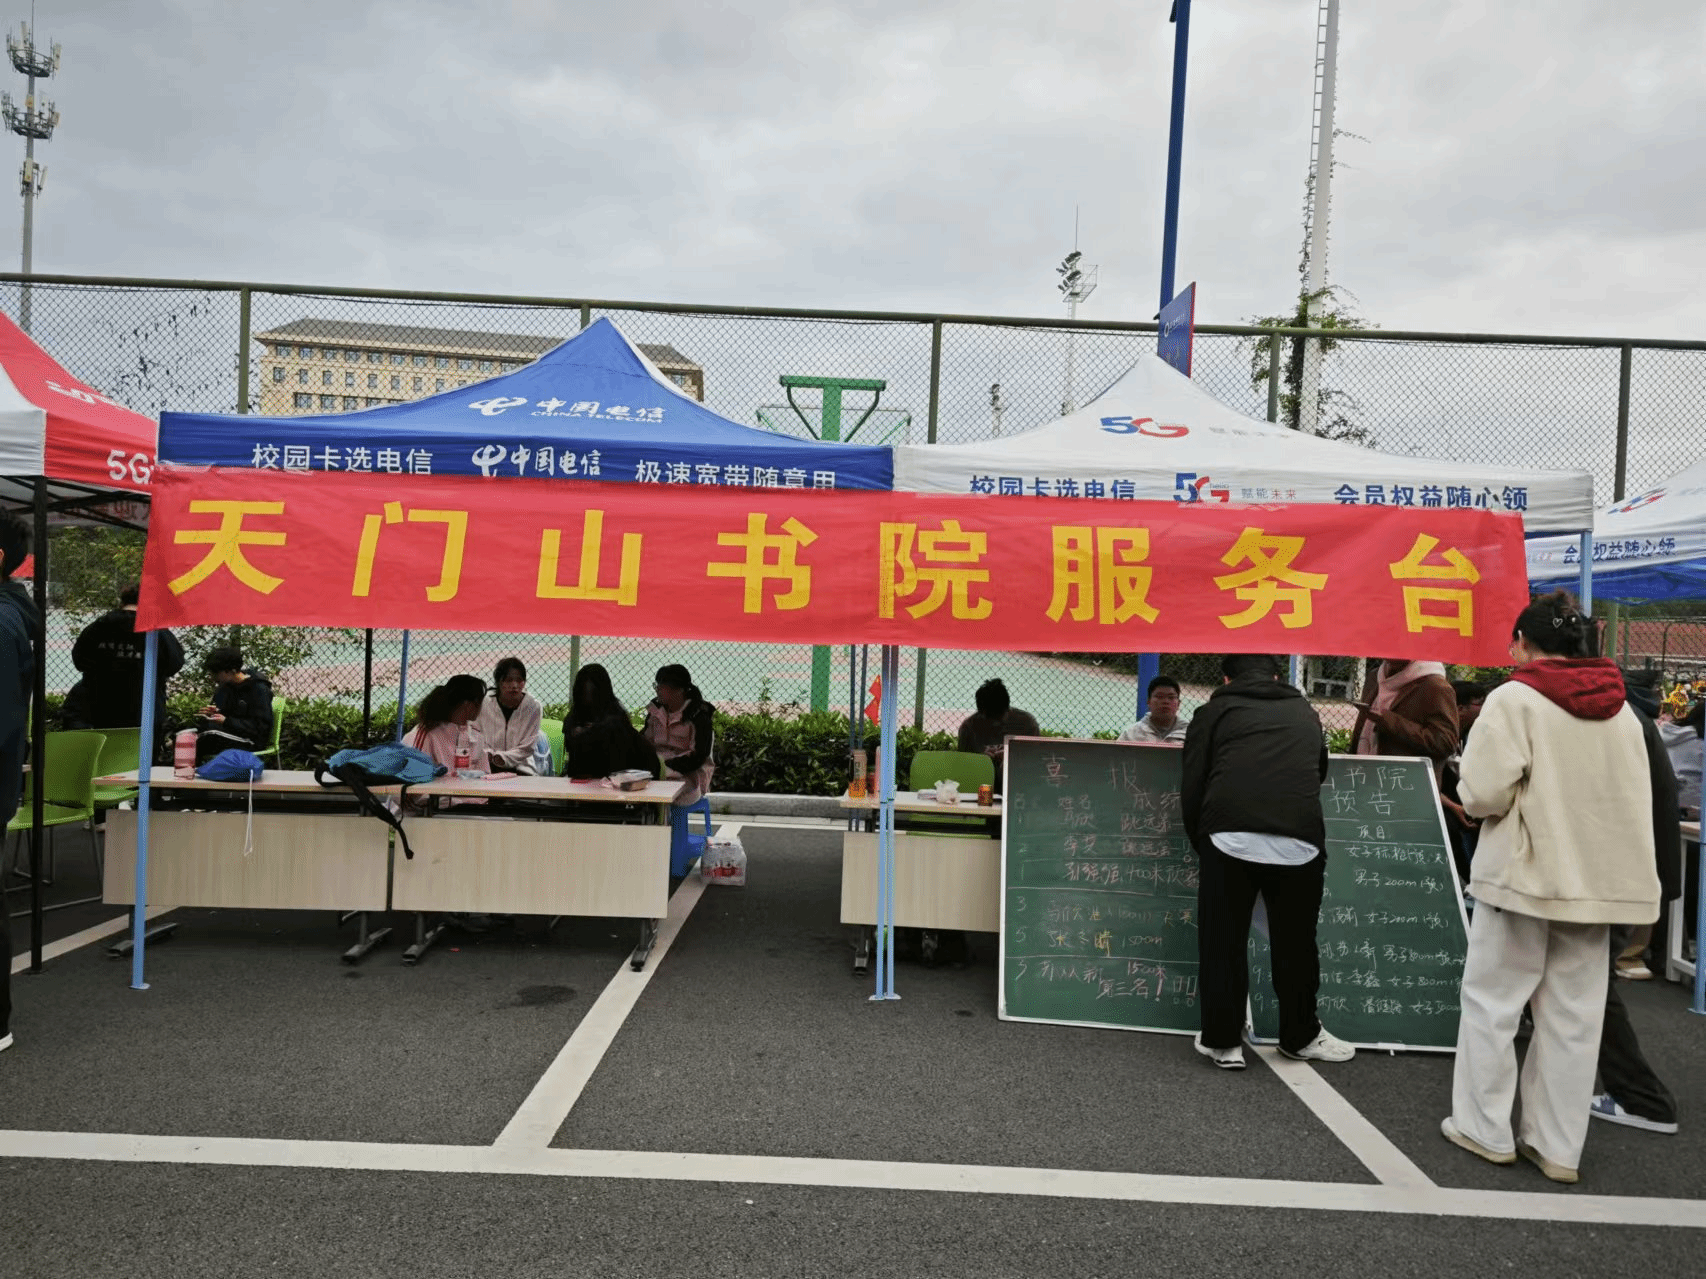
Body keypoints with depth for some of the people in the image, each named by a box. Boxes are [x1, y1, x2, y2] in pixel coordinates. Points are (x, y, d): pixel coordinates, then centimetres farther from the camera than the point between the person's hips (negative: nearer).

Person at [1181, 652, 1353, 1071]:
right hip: (1300, 842, 2)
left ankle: (1222, 1041, 20)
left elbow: (1191, 790, 11)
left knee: (1222, 944, 11)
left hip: (1230, 838, -2)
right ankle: (1300, 1036, 33)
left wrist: (1202, 847, 24)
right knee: (1295, 944, 18)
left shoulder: (1214, 711, 17)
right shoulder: (1305, 712, 26)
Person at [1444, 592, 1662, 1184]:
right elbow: (1637, 798, 13)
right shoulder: (1621, 708, 8)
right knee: (1573, 1016, 11)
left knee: (1492, 1002, 8)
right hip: (1598, 883, 6)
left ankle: (1485, 1129, 15)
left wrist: (1484, 801, 2)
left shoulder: (1515, 698, -12)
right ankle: (1558, 1147, 17)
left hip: (1523, 875, -6)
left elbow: (1483, 793, -19)